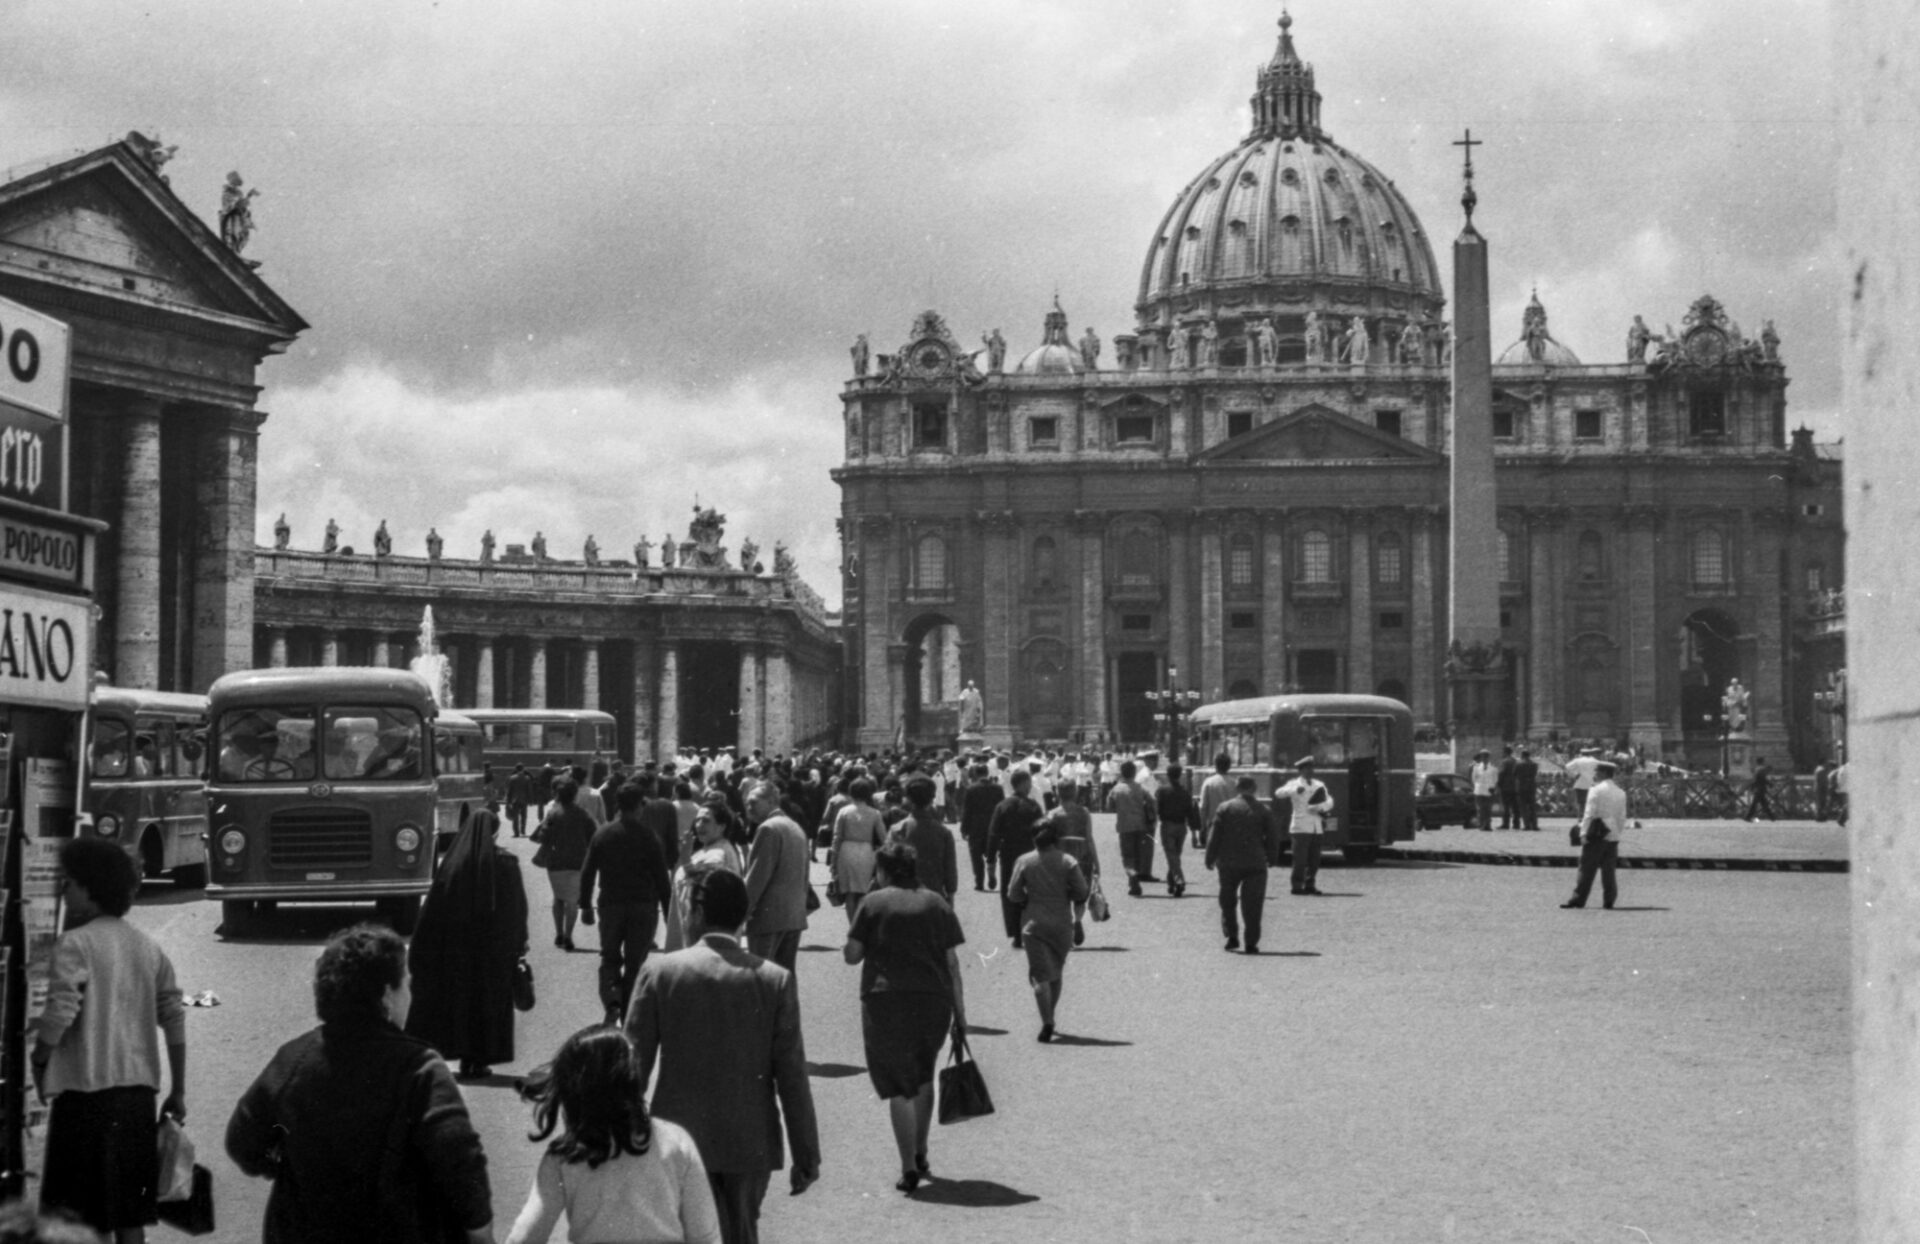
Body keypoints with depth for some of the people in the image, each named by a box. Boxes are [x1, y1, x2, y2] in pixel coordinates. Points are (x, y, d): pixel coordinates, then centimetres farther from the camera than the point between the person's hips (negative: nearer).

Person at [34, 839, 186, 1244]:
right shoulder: (149, 949, 11)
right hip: (139, 1091, 6)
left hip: (87, 1091, -6)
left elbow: (60, 1015, -18)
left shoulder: (75, 944, -8)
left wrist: (39, 1058, 0)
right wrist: (177, 1093, 15)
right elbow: (175, 1021, 9)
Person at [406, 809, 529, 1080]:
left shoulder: (452, 862, -4)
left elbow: (433, 910, -3)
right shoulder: (505, 863, -7)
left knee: (459, 997, 11)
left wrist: (422, 947, 4)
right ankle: (481, 1059, 7)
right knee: (489, 998, 8)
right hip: (494, 945, -1)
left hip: (456, 944, 1)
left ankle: (465, 1058, 10)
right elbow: (518, 907, -4)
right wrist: (519, 943, 5)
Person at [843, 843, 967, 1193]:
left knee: (897, 1086, 3)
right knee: (923, 1078, 23)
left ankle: (909, 1168, -3)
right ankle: (920, 1155, 29)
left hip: (886, 1002, -3)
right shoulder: (937, 904, 8)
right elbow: (952, 962, 5)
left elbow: (852, 954, -3)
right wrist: (960, 1011, 8)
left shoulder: (874, 903, -1)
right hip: (933, 1002, 3)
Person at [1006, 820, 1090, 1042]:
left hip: (1033, 924, -1)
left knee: (1040, 975, -3)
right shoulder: (1068, 863, -5)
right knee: (1056, 973, 18)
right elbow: (1082, 894, -6)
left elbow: (1013, 895, -4)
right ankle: (1049, 1018, 28)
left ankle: (1046, 1023, -17)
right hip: (1062, 924, 1)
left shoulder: (1024, 862, -5)